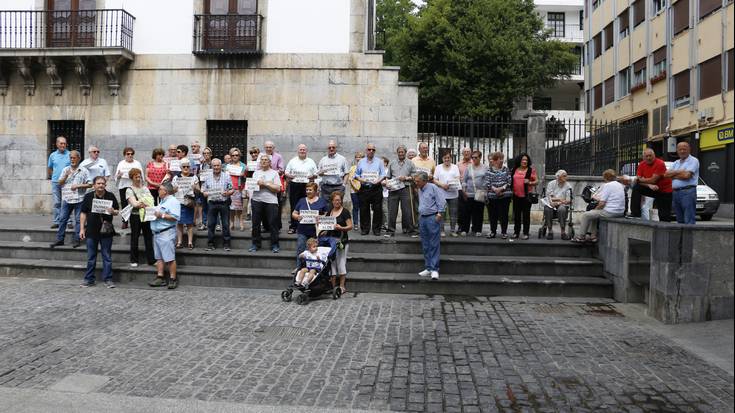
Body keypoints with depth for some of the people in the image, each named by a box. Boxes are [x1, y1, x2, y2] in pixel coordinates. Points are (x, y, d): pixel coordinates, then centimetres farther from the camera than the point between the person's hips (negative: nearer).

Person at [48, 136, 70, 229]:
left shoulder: (70, 155, 1)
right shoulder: (52, 155, 10)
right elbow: (50, 169, 20)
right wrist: (54, 176, 10)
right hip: (55, 182, 2)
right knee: (56, 203, 3)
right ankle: (55, 222, 7)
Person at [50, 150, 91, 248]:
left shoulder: (84, 171, 1)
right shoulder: (65, 170, 11)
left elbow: (90, 184, -3)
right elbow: (60, 183, 8)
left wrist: (78, 186, -13)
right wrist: (66, 176, -8)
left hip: (79, 200, -3)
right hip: (66, 199, 3)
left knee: (78, 220, 1)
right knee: (62, 219, 5)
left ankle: (76, 240, 9)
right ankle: (60, 239, 12)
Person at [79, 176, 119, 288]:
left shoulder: (110, 196, 2)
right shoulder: (88, 196, 3)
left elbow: (117, 211, 7)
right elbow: (83, 213, 6)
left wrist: (113, 211, -17)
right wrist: (82, 229, 1)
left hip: (106, 231, -1)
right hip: (91, 231, 1)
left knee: (107, 257, 4)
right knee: (91, 257, 9)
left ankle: (108, 279, 11)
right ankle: (89, 280, 19)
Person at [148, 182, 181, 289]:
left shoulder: (173, 201, -9)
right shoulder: (162, 201, 22)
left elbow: (175, 217, -19)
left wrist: (162, 215, -19)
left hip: (166, 233, -10)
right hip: (157, 232, 10)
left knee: (169, 258, -7)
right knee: (159, 257, 10)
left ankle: (173, 279, -3)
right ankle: (160, 277, 13)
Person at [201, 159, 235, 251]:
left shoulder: (226, 176, 5)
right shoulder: (207, 177, 8)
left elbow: (232, 189, 4)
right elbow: (203, 191, 10)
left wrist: (228, 193, -16)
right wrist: (207, 194, -11)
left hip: (224, 203, -1)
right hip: (212, 203, 1)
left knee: (226, 224, 1)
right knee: (210, 224, 3)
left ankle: (226, 244, 9)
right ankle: (210, 244, 12)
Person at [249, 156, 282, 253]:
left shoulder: (274, 173, 5)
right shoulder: (256, 173, 17)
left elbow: (278, 188, -6)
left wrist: (265, 184, -10)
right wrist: (258, 184, -9)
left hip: (271, 201, -3)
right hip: (257, 200, 3)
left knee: (273, 223, -4)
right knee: (255, 223, 6)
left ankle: (274, 245, 5)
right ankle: (255, 244, 17)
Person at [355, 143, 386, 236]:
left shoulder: (379, 161, 11)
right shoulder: (361, 162, 14)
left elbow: (383, 174, 6)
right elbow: (356, 174, 15)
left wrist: (379, 180, -13)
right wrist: (360, 179, -6)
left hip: (376, 189, -1)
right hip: (364, 189, 1)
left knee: (377, 210, -2)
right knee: (364, 210, 1)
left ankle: (376, 229, 6)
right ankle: (365, 229, 10)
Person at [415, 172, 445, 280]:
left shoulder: (433, 187, -8)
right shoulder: (419, 190, 15)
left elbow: (441, 201, -11)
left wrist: (439, 213, -14)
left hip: (432, 218, -8)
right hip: (422, 218, 8)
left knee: (434, 245, -6)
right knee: (425, 246, 9)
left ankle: (434, 269, -4)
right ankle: (428, 268, 16)